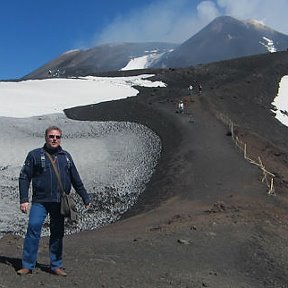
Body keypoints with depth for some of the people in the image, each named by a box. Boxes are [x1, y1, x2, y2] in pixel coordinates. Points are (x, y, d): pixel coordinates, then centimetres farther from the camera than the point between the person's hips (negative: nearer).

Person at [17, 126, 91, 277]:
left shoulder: (66, 156, 13)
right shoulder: (35, 155, 3)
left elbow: (76, 180, 18)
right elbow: (24, 177, 1)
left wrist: (86, 198, 18)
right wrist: (24, 199, -8)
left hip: (60, 203, 3)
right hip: (40, 202, -3)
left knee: (57, 234, 8)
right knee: (33, 228, -14)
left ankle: (56, 266, 18)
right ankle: (27, 265, -4)